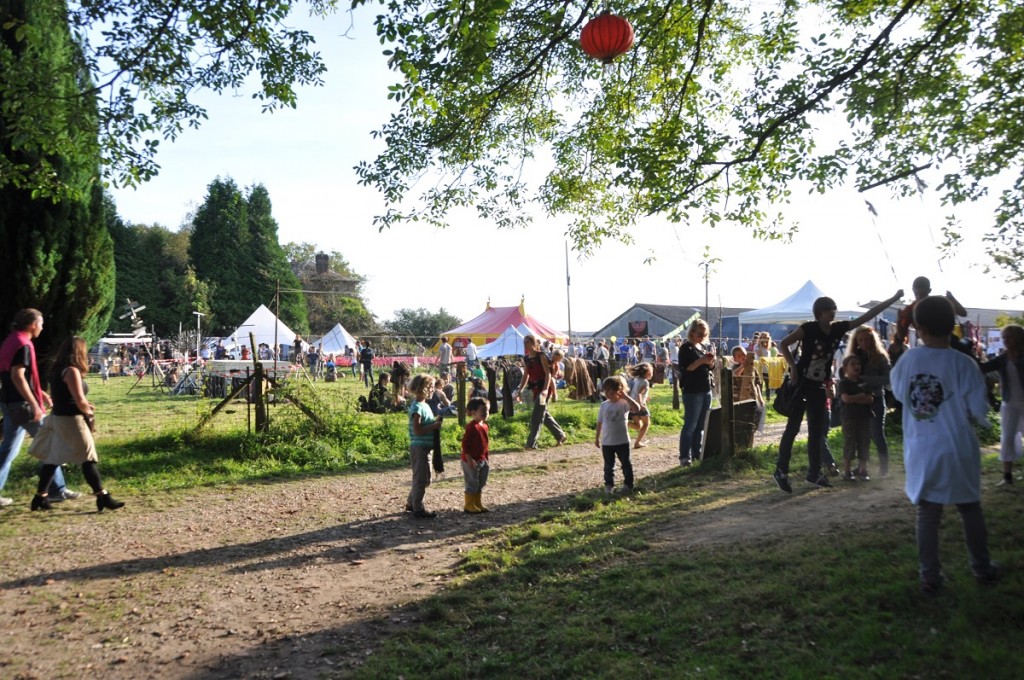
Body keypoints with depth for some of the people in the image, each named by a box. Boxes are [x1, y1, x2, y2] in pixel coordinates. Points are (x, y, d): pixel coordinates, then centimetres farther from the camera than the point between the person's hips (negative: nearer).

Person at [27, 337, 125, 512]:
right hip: (71, 420, -9)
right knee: (88, 458, -5)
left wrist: (84, 406, 7)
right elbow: (80, 401, -20)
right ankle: (103, 497, -3)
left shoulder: (57, 369, 10)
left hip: (58, 417, 9)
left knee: (53, 459, 13)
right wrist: (89, 412, -1)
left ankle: (40, 497, 18)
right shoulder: (71, 371, -16)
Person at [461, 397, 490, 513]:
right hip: (472, 461, -9)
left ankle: (478, 504, 27)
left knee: (481, 483, 15)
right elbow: (465, 443, -20)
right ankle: (469, 506, 11)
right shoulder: (472, 426, -19)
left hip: (482, 460, 9)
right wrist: (469, 459, -22)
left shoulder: (484, 425, 8)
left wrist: (486, 457, 17)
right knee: (472, 483, 0)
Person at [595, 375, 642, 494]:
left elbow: (637, 409, -29)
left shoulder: (624, 403, -10)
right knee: (608, 465, 11)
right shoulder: (604, 405, 1)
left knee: (626, 464, 9)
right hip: (606, 442, 3)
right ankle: (609, 485, 21)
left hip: (622, 441, -3)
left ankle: (628, 484, 22)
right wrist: (597, 438, 13)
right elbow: (600, 422, 9)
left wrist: (626, 397, -26)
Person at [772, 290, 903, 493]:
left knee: (817, 431, 9)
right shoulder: (808, 328, -14)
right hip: (801, 383, -6)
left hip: (819, 386, 6)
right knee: (792, 428, -4)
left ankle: (814, 472, 18)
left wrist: (894, 299, 5)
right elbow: (783, 344, -14)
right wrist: (793, 367, -19)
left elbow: (868, 315, 5)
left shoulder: (838, 328, 2)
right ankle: (781, 471, 2)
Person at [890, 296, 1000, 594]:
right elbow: (979, 413, -10)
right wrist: (959, 413, 9)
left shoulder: (908, 360, -6)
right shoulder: (964, 364, -14)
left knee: (927, 515, 9)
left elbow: (897, 392, 12)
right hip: (957, 452, -1)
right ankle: (982, 568, 31)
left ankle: (929, 576, 13)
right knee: (970, 510, 17)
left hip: (921, 453, 2)